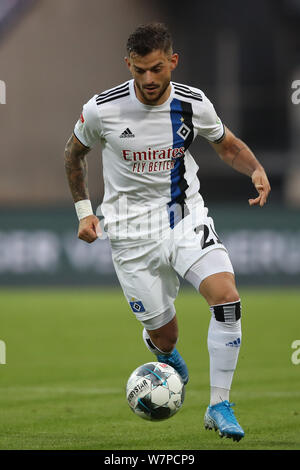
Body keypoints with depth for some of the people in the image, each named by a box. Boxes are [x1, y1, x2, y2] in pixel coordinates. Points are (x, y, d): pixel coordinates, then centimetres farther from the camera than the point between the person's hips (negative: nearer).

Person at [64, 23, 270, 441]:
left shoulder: (193, 104, -8)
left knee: (227, 298, -23)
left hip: (185, 216, 1)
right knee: (164, 335, 2)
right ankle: (167, 357, 45)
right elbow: (74, 153, 8)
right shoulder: (102, 109, -13)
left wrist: (256, 169, -9)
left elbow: (226, 144, 11)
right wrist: (84, 211, 2)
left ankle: (219, 406, -11)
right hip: (132, 231, -1)